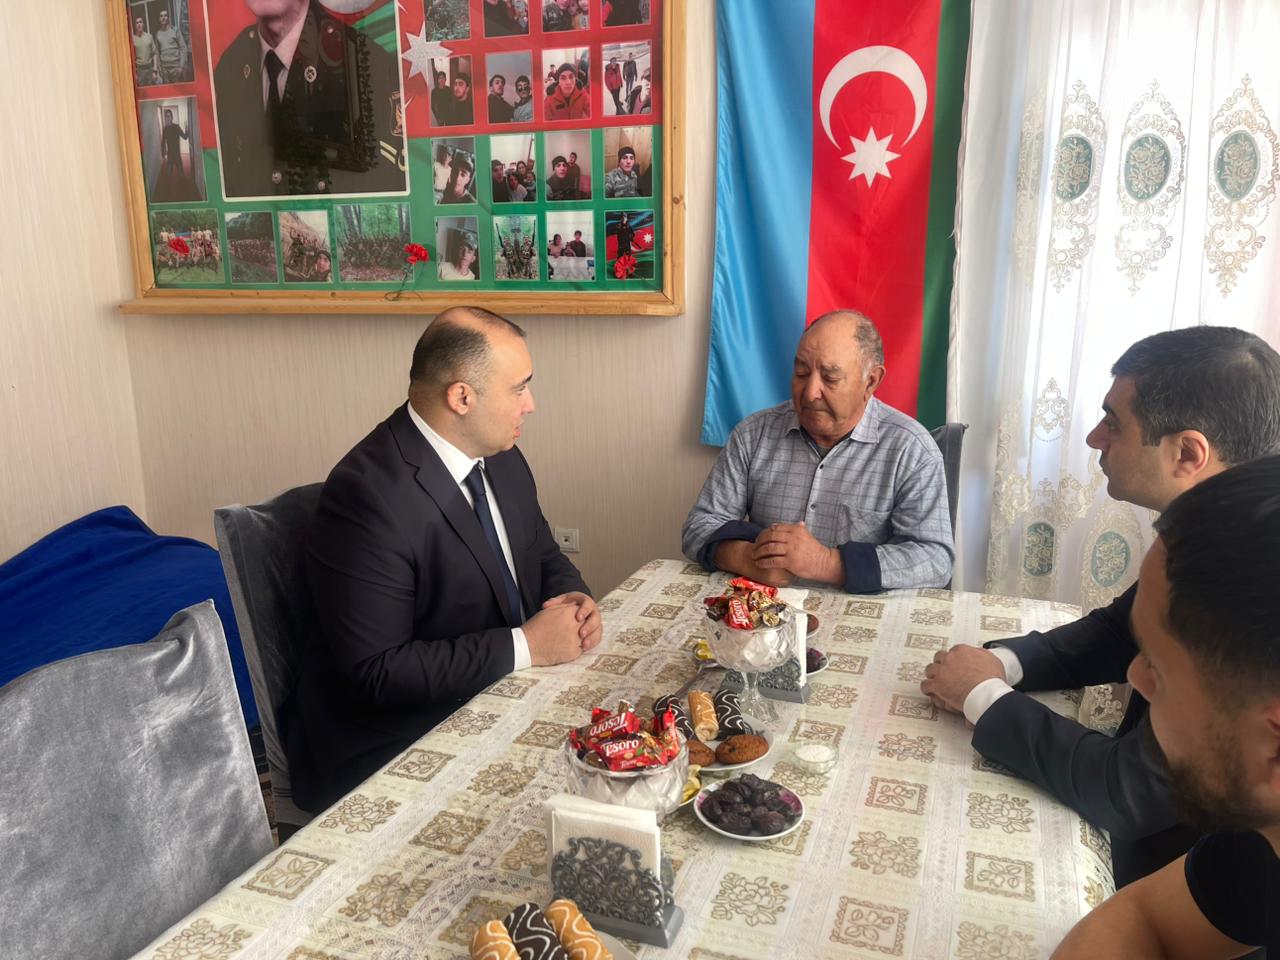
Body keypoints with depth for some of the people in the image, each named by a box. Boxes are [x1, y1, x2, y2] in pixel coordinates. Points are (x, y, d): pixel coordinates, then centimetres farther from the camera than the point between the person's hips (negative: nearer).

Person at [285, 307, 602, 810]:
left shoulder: (500, 457, 2)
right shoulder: (367, 495, -24)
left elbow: (545, 559, 15)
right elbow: (375, 672, -24)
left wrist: (573, 600, -7)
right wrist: (524, 646, -24)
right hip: (393, 747, -8)